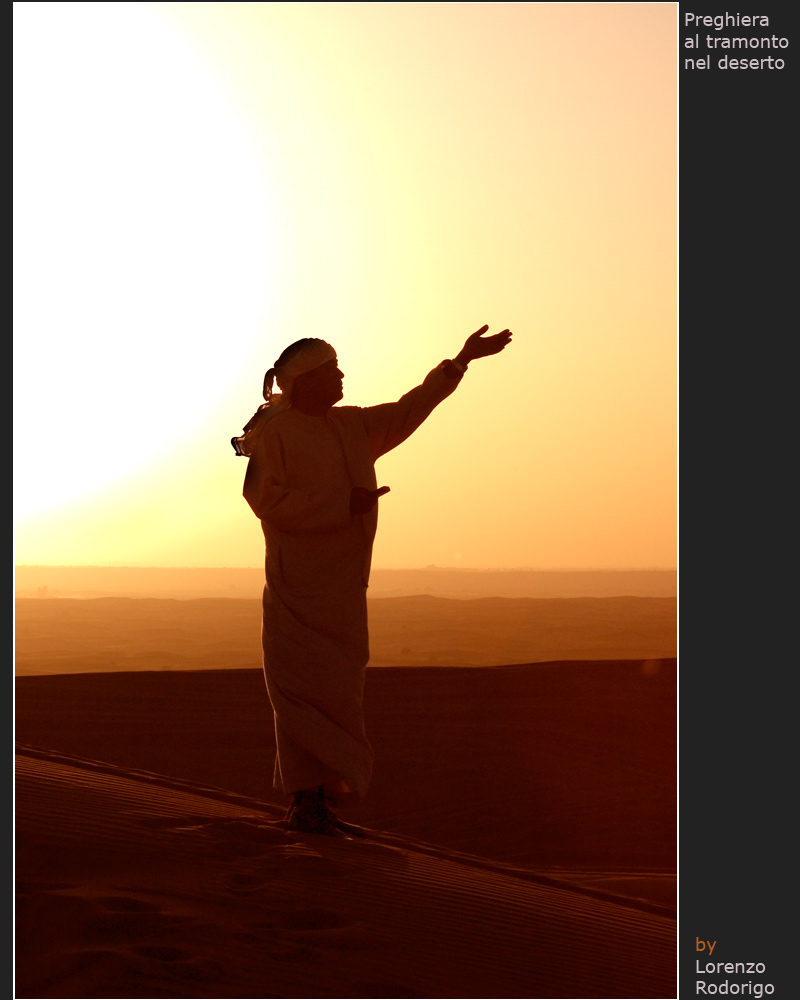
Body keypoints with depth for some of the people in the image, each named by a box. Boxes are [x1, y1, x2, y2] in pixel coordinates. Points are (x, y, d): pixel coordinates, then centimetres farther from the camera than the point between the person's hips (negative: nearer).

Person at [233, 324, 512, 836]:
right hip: (299, 586, -8)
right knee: (309, 691, -9)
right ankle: (307, 803, -6)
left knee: (336, 693, 7)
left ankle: (320, 804, 11)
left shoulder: (352, 425, 14)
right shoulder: (275, 433, -8)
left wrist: (462, 360, 19)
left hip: (344, 587, 8)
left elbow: (410, 410, 21)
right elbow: (267, 501, -17)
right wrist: (343, 504, -18)